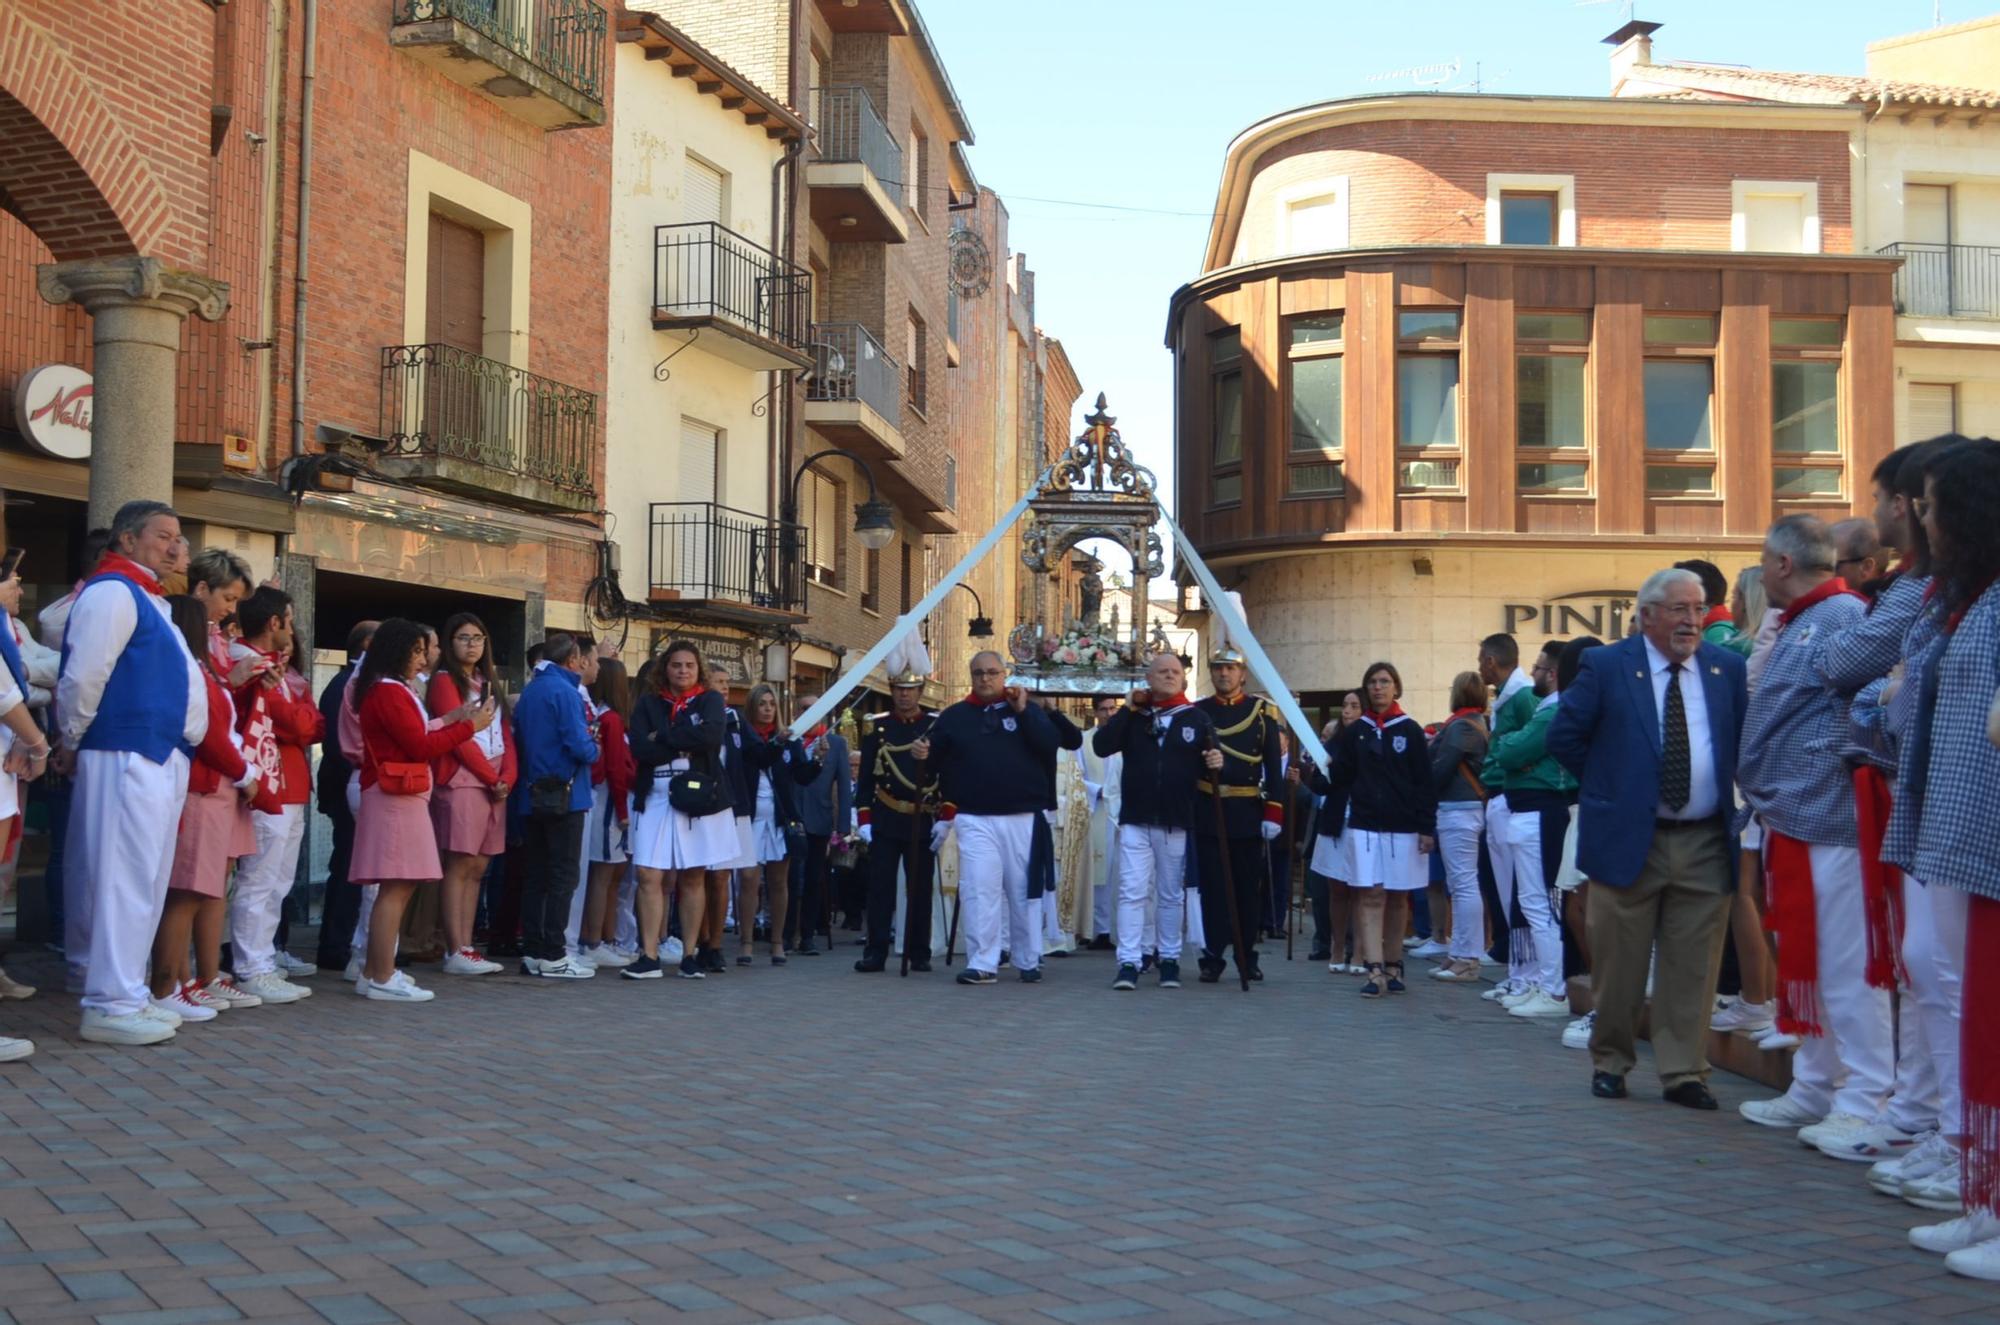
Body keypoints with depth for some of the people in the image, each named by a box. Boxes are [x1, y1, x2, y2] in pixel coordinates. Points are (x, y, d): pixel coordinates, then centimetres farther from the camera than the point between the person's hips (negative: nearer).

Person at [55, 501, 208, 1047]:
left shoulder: (146, 598, 21)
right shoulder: (113, 592, -10)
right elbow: (83, 676, -15)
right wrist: (71, 743, -5)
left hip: (159, 757, 10)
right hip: (128, 755, -10)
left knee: (142, 879, 14)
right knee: (125, 877, -9)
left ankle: (121, 989, 22)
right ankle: (112, 1006, -7)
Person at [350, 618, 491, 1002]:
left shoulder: (391, 690, 20)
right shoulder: (389, 691, -11)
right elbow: (420, 746, -13)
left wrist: (449, 720, 12)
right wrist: (470, 726, -6)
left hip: (396, 795, 11)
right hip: (396, 795, -11)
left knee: (396, 887, 11)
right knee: (397, 886, -10)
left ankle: (373, 972, 15)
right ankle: (383, 978, -9)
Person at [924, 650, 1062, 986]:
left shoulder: (1027, 709, 9)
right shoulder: (954, 716, 11)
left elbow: (1050, 745, -7)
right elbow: (936, 762, 11)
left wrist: (1023, 712, -15)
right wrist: (925, 756, -11)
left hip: (1022, 819, 0)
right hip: (974, 819, 0)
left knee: (1023, 891, 7)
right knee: (979, 890, -9)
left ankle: (1029, 962, 17)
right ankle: (982, 964, -7)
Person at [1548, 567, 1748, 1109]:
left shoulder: (1727, 668, 7)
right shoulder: (1606, 666, -2)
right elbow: (1563, 735, 0)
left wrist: (1731, 789, 6)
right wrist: (1606, 782, 2)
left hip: (1705, 844, 2)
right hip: (1627, 837, -2)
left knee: (1693, 966, 4)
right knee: (1618, 964, 5)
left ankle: (1684, 1072, 13)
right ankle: (1609, 1062, 21)